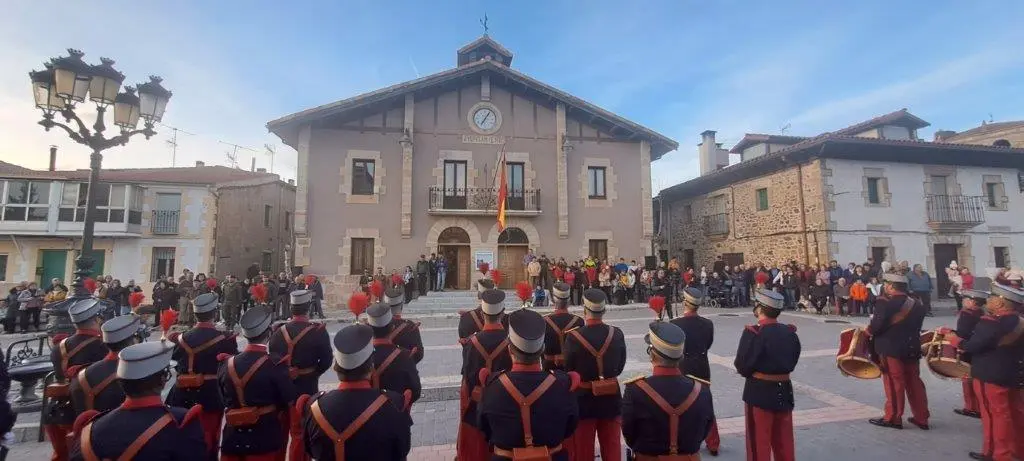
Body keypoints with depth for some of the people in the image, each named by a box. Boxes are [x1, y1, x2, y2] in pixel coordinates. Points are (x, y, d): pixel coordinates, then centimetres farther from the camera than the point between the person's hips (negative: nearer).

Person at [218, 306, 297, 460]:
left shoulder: (227, 364, -2)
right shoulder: (275, 364, -18)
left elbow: (226, 401, 11)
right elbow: (290, 400, -12)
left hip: (232, 438, 5)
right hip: (265, 439, -5)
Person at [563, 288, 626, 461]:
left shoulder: (573, 337, -22)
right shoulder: (617, 334, -11)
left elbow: (567, 370, -10)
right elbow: (620, 367, 2)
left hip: (584, 399, -2)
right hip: (611, 397, 3)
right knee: (612, 446, 21)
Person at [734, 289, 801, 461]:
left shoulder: (753, 332, -21)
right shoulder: (790, 332, -2)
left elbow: (741, 366, -17)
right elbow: (792, 362, 8)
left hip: (759, 392, -6)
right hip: (784, 391, 6)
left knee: (759, 441, 10)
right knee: (784, 441, 21)